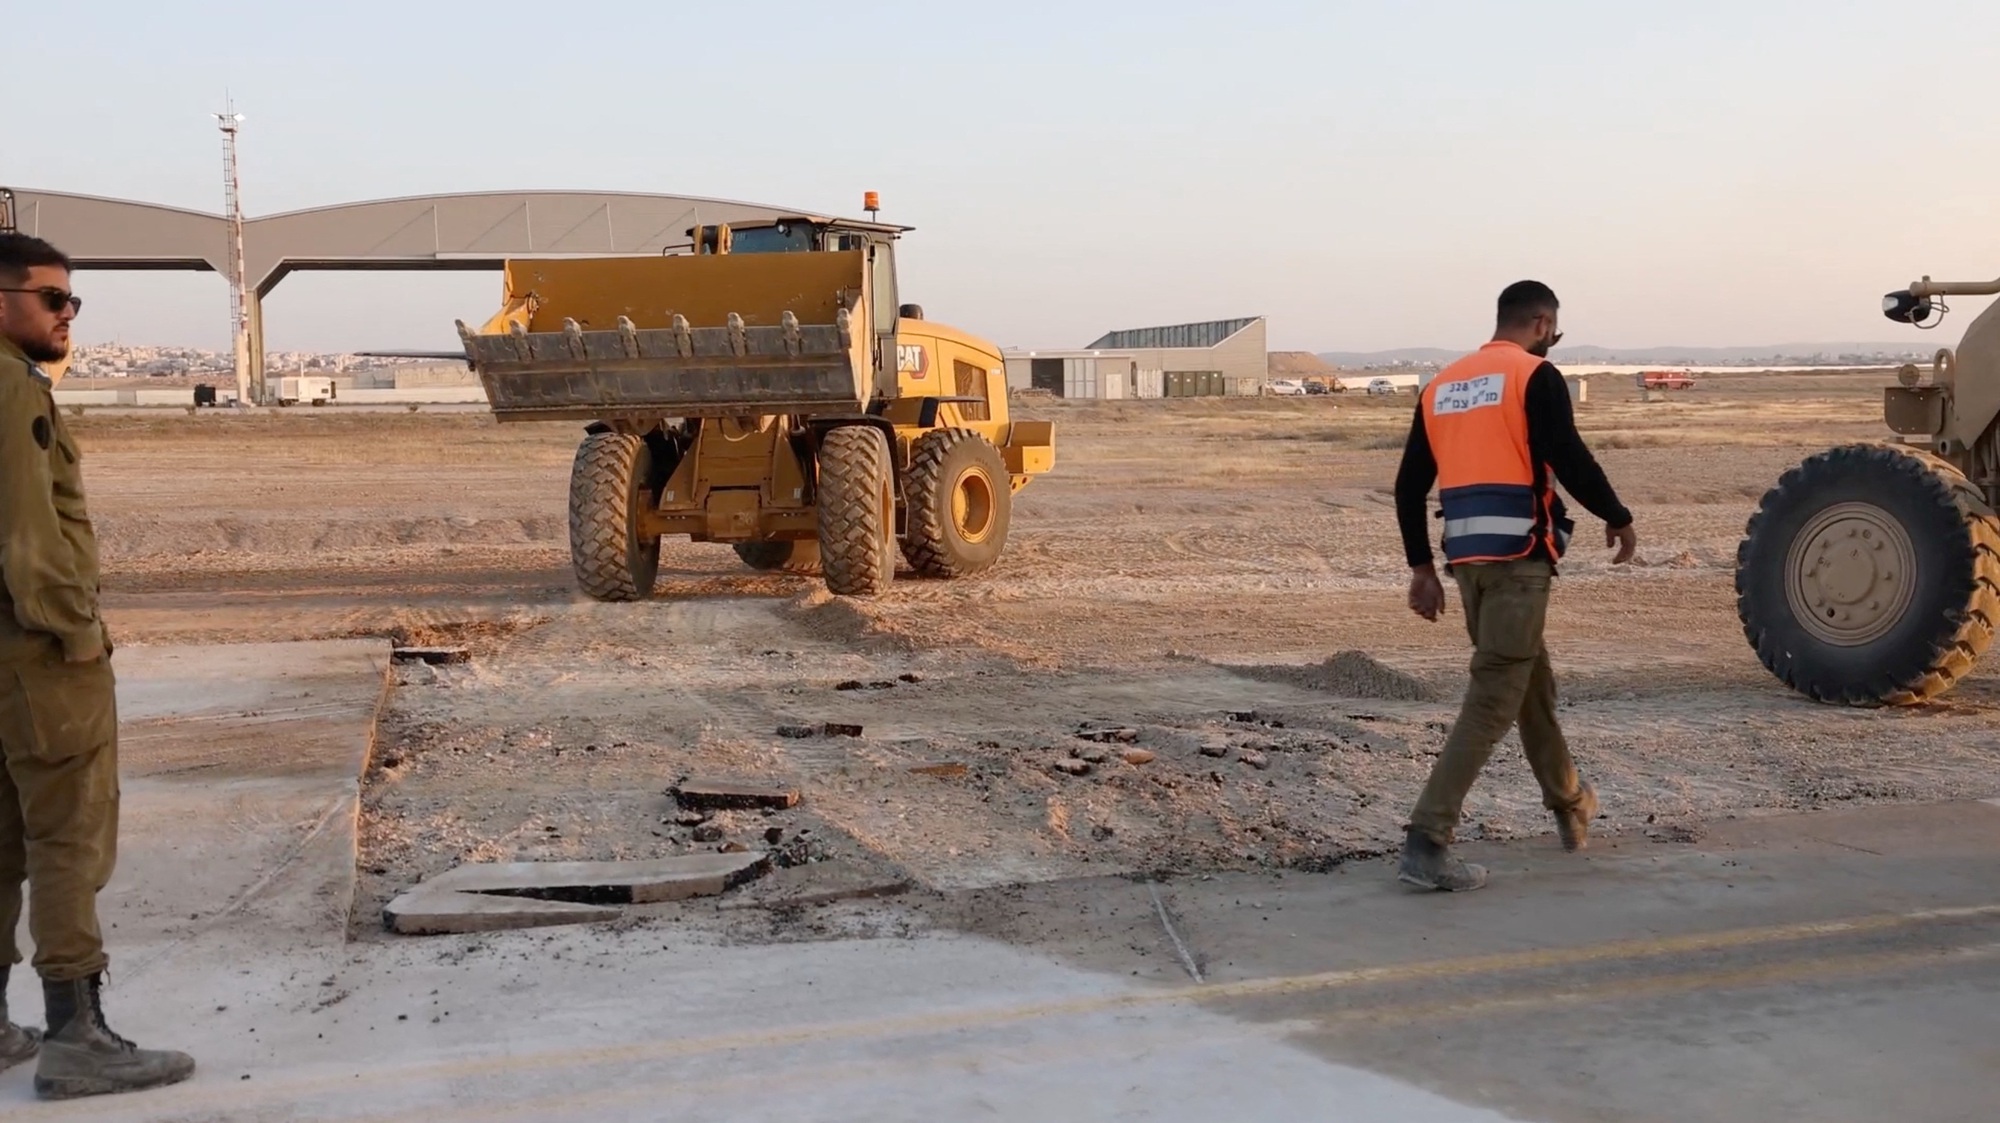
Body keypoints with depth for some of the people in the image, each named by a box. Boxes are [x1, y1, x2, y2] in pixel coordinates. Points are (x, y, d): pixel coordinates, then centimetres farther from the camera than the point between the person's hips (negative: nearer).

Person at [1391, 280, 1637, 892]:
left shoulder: (1442, 384, 15)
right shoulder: (1536, 376, -5)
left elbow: (1410, 484, 14)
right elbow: (1569, 459, -13)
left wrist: (1422, 567, 20)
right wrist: (1618, 518, 3)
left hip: (1466, 556, 7)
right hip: (1517, 556, -7)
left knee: (1530, 677, 24)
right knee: (1494, 698, -6)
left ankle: (1569, 805, 40)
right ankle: (1427, 841, -14)